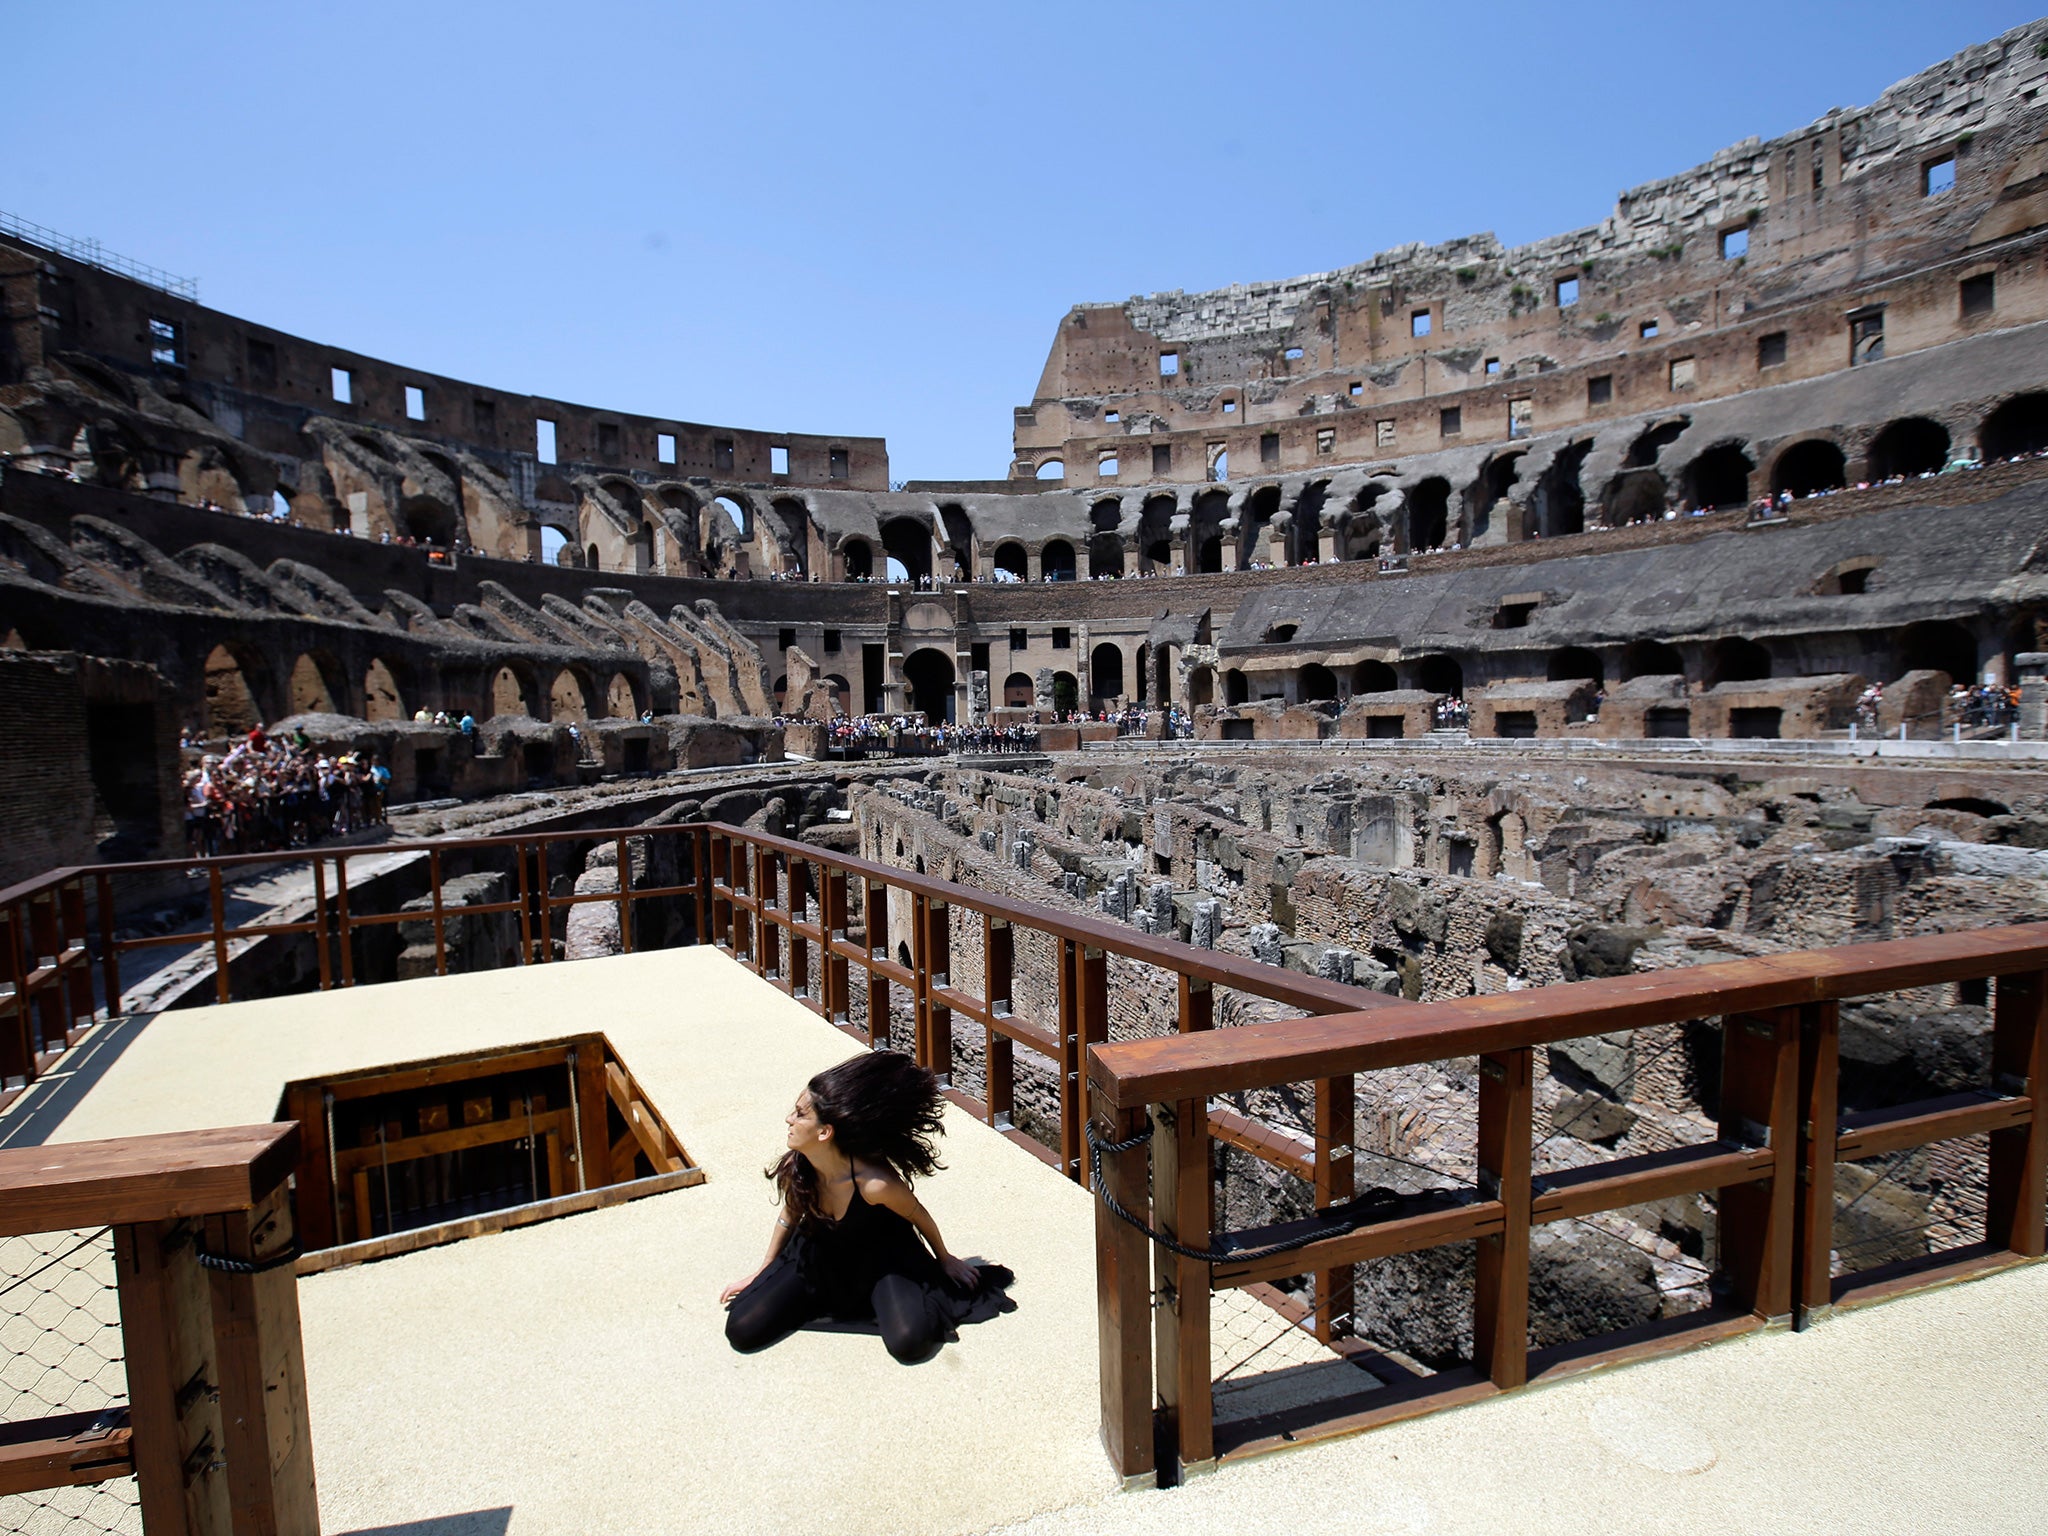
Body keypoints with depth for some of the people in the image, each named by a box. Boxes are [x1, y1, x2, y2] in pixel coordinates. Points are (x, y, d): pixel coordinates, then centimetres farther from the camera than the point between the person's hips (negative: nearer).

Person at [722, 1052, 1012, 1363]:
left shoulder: (875, 1183, -37)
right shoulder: (795, 1168, -23)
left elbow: (919, 1217, -15)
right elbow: (790, 1217, 1)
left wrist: (945, 1260, 2)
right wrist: (763, 1272, 14)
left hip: (882, 1258, -4)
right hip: (821, 1258, 4)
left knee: (909, 1342, -27)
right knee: (742, 1331, -6)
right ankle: (823, 1298, 19)